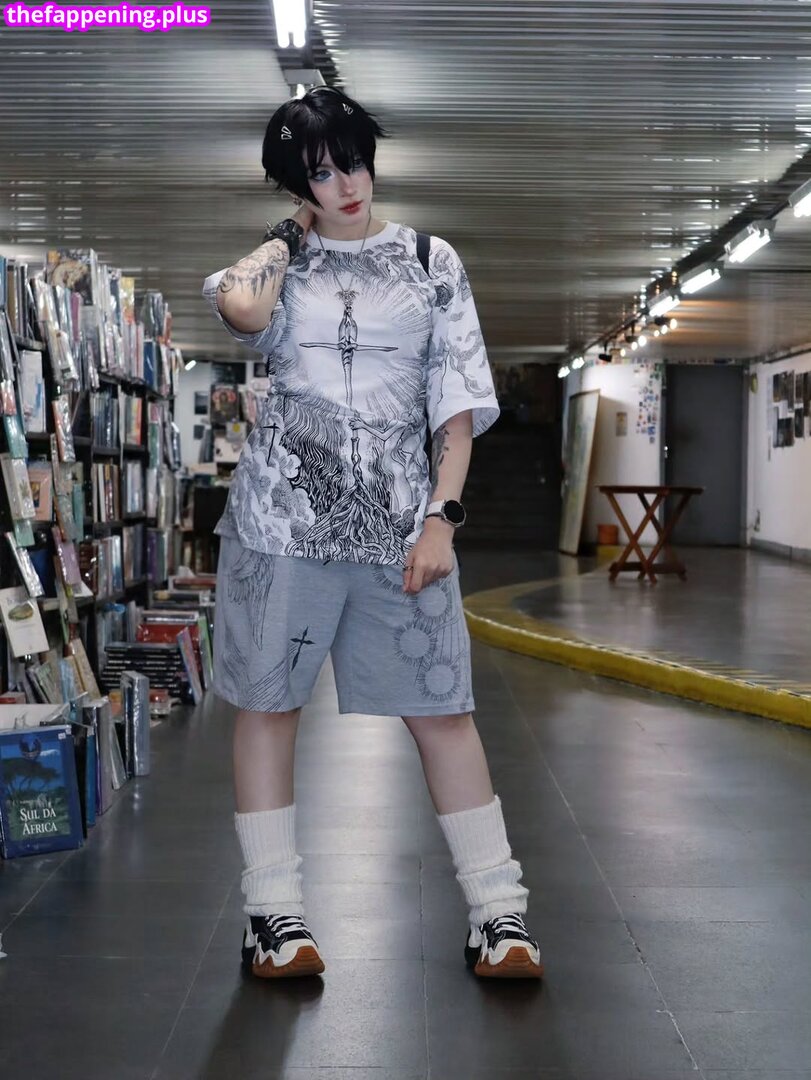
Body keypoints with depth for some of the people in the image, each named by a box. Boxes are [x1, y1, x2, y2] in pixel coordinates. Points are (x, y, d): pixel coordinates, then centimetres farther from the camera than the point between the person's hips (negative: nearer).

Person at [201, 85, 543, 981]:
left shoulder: (430, 262, 8)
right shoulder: (276, 261, 6)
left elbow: (460, 403, 5)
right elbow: (240, 311, -20)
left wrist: (440, 519, -5)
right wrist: (288, 232, -1)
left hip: (399, 520, 0)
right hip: (282, 512, 0)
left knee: (441, 710, -1)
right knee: (266, 704, 3)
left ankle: (497, 911, 7)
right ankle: (274, 911, 13)